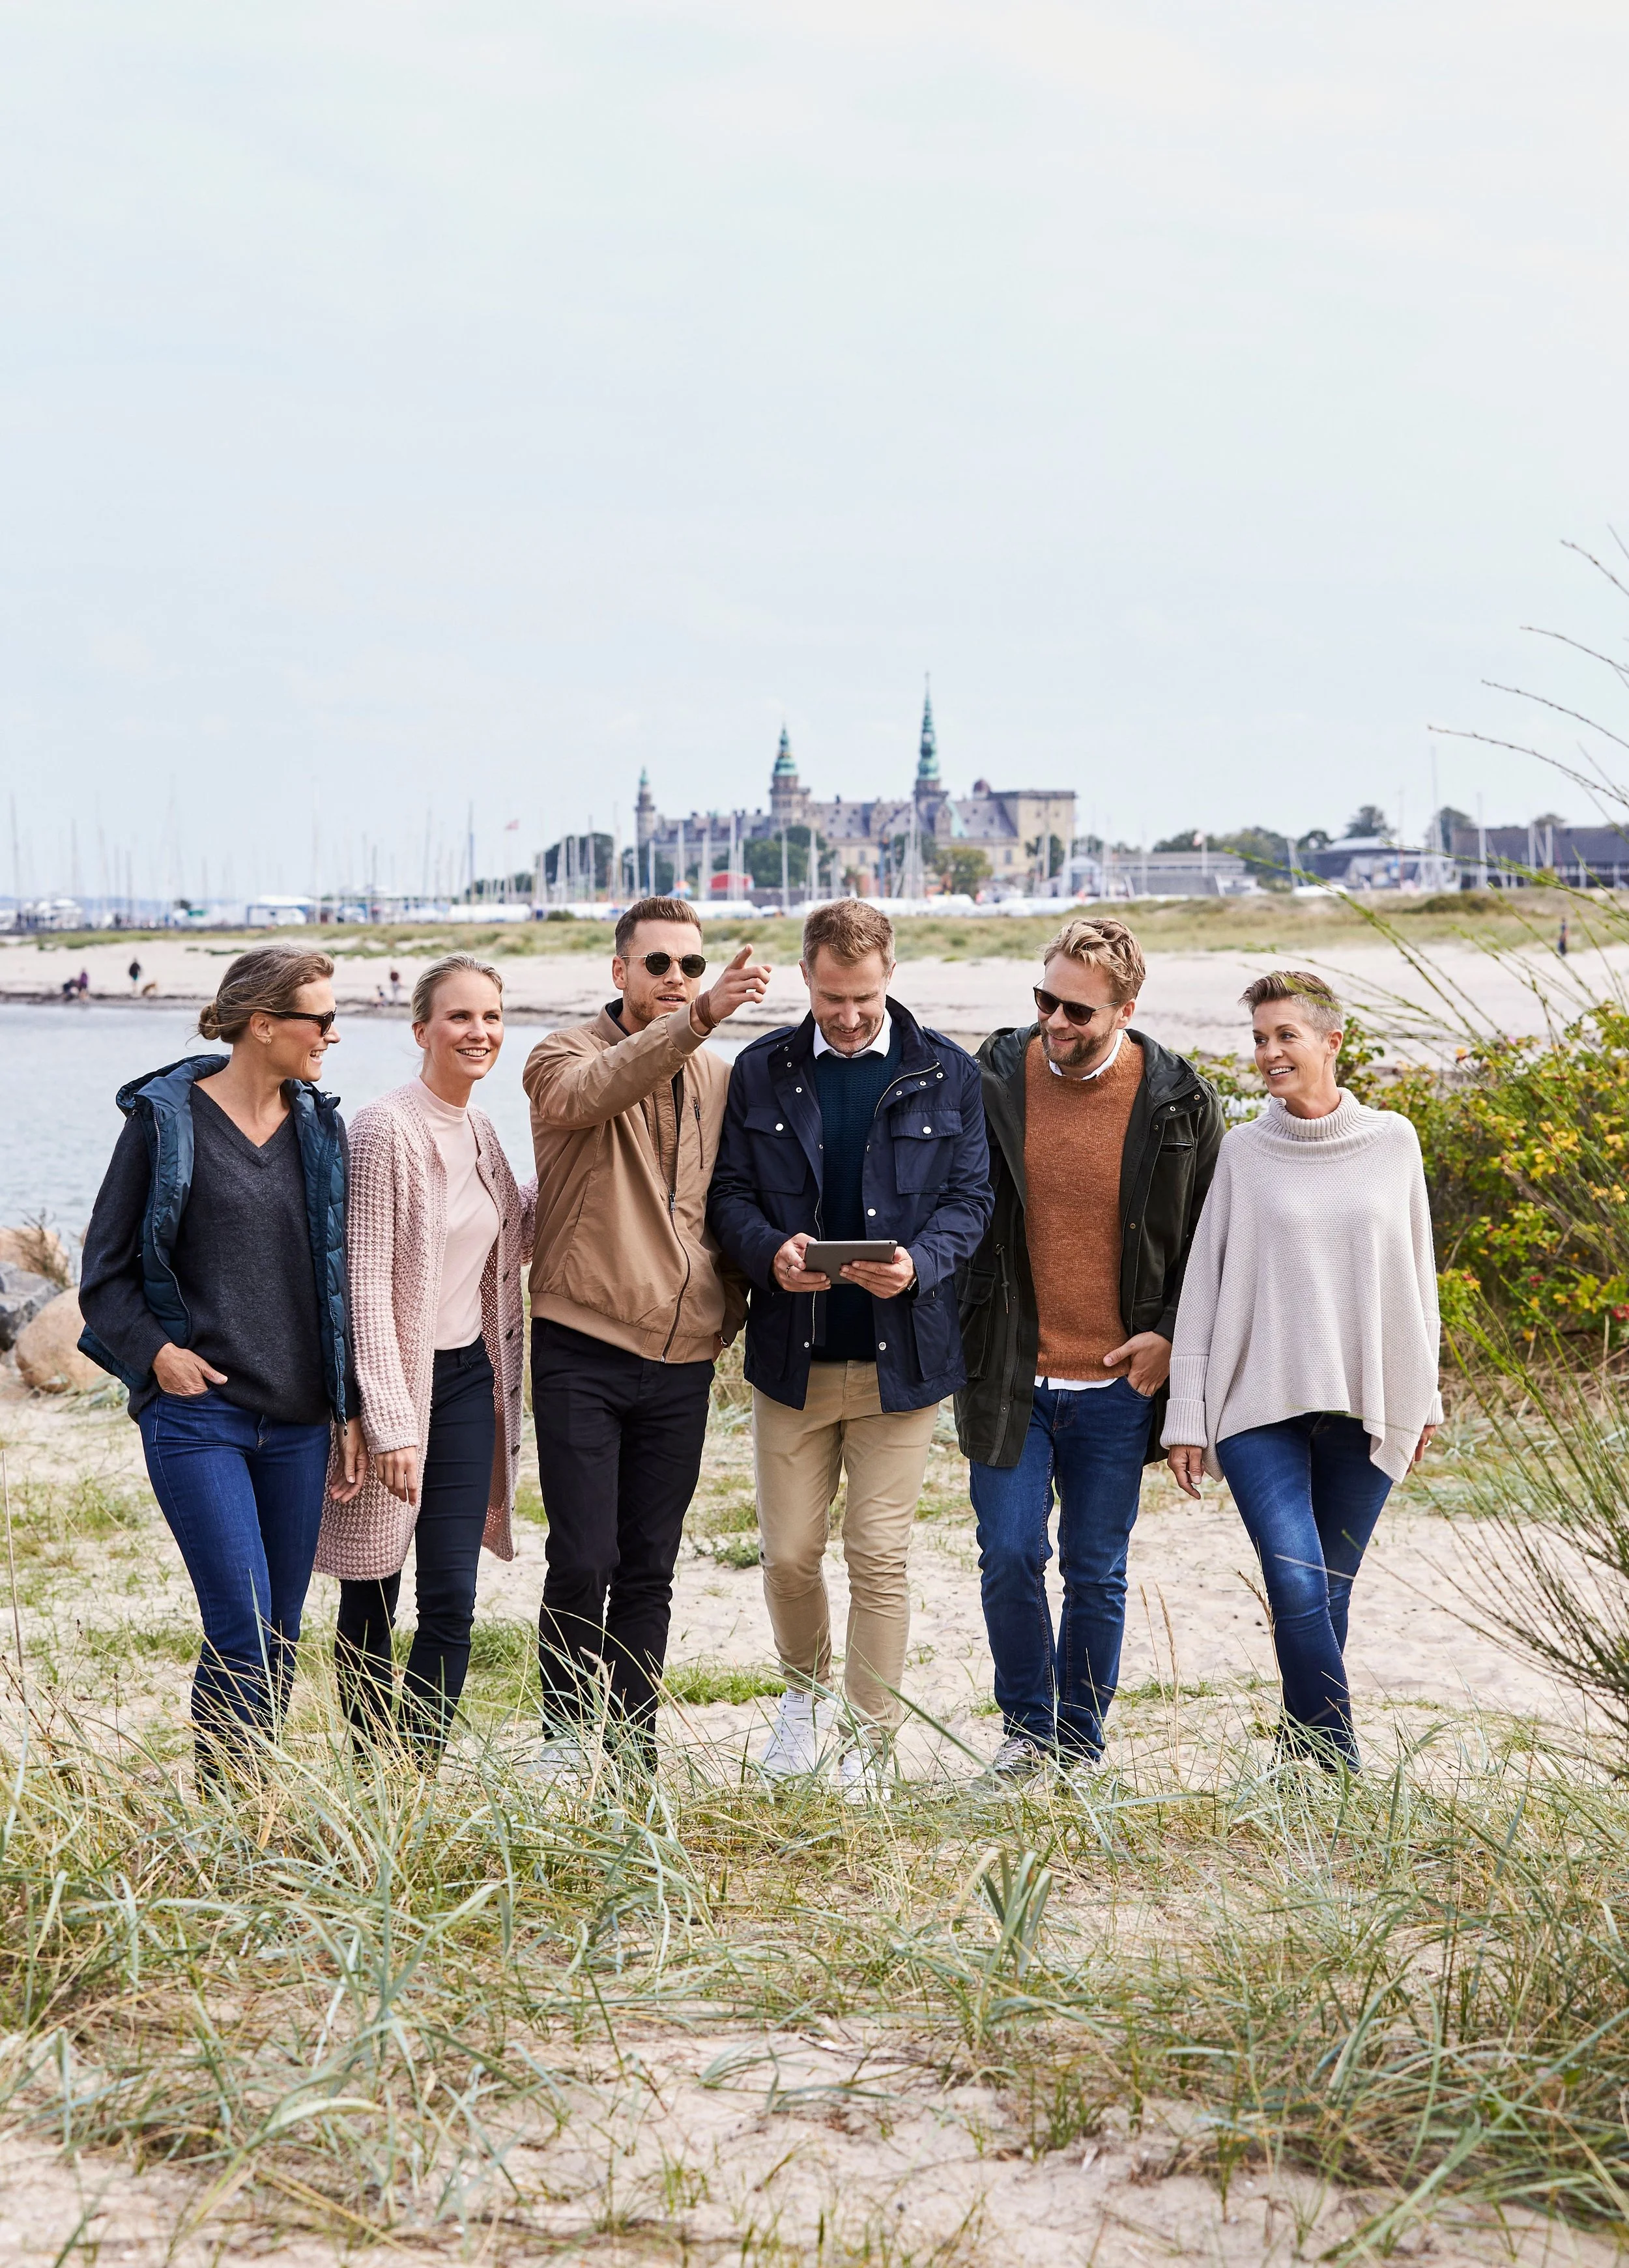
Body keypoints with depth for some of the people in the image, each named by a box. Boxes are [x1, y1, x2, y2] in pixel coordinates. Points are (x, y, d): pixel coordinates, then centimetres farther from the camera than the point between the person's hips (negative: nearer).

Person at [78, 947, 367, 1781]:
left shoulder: (319, 1128, 10)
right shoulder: (165, 1119, -3)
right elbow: (105, 1271, 2)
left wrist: (348, 1407, 11)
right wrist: (156, 1351, -13)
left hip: (297, 1421, 5)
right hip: (197, 1412, -5)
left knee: (280, 1638, 7)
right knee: (243, 1628, -13)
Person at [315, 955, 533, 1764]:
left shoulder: (479, 1133, 9)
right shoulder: (387, 1130, -14)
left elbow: (509, 1245, 20)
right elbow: (366, 1283, -16)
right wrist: (391, 1423, -20)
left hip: (468, 1378, 6)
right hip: (394, 1381, -6)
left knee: (452, 1603, 1)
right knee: (370, 1604, 5)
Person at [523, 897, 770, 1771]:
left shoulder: (718, 1080, 12)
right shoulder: (566, 1055, -4)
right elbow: (594, 1090, -29)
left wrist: (729, 1307, 5)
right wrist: (699, 1018, -43)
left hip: (683, 1357, 4)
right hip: (583, 1347, -4)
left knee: (649, 1566, 9)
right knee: (583, 1559, -5)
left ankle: (633, 1741, 17)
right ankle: (568, 1735, 8)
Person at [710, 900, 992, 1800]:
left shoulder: (945, 1073, 3)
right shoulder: (761, 1071, 6)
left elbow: (970, 1197, 2)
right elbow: (728, 1190, 5)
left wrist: (918, 1264, -17)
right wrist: (770, 1253, -16)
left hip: (902, 1352, -1)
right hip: (792, 1353, 1)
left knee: (880, 1556, 0)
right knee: (788, 1554, 6)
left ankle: (869, 1744, 12)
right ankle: (805, 1690, 34)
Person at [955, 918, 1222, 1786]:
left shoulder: (1179, 1102, -5)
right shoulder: (993, 1080, -3)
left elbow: (1208, 1241, 6)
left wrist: (1171, 1333, -4)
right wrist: (957, 1341, -1)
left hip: (1118, 1384, 0)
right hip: (1009, 1373, 1)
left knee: (1096, 1573, 8)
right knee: (1010, 1556, -2)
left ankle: (1078, 1747, 23)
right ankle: (1025, 1728, 19)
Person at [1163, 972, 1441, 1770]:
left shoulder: (1393, 1142, 6)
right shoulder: (1244, 1151, 3)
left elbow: (1416, 1275, 14)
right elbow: (1203, 1285, 4)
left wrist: (1423, 1397, 14)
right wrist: (1187, 1417, 1)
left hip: (1367, 1405, 2)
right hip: (1259, 1404, -1)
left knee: (1329, 1597, 5)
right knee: (1297, 1586, -16)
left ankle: (1307, 1765, 17)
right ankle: (1336, 1768, -11)